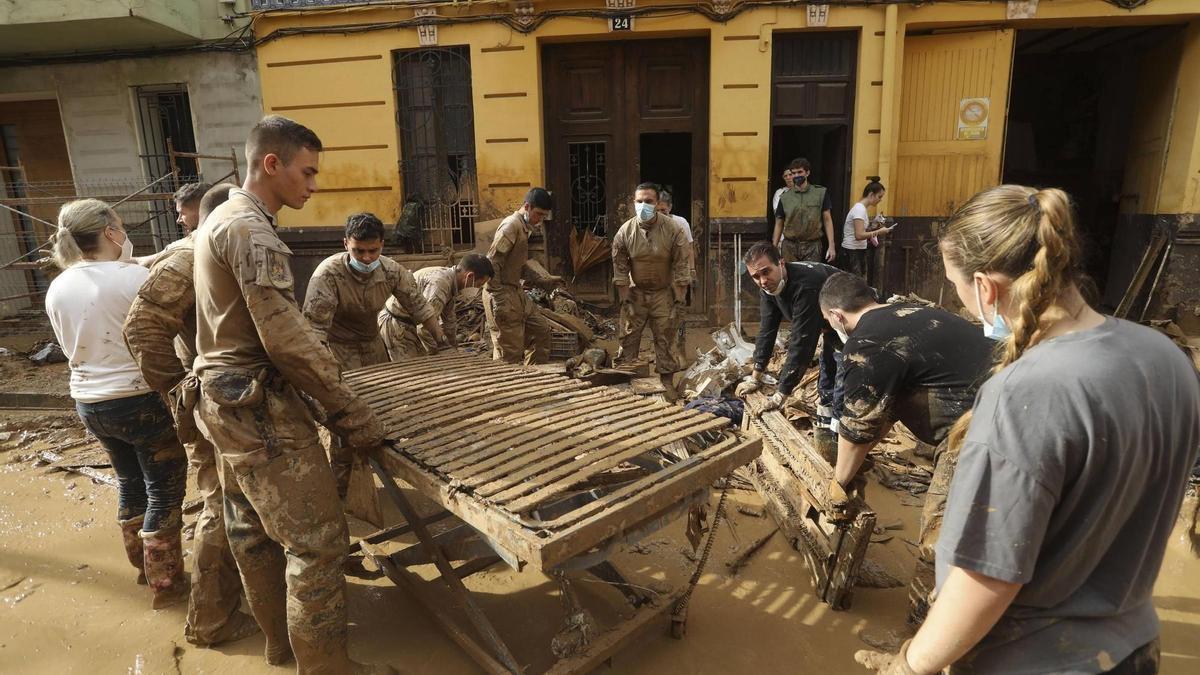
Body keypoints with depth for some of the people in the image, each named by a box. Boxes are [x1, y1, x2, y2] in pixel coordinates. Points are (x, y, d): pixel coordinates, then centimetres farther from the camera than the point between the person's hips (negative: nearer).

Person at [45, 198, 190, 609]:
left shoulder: (57, 289, 3)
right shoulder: (134, 277, -16)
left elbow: (73, 349, 12)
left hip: (89, 402, 7)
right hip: (142, 400, -7)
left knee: (130, 481, 23)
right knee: (164, 490, 6)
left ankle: (141, 564, 38)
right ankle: (166, 583, 14)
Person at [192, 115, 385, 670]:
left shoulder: (221, 219, 14)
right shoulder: (251, 229, -18)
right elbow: (286, 338, -25)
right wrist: (350, 412, -20)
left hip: (226, 403, 11)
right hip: (260, 409, -11)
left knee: (254, 534, 19)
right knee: (317, 542, -6)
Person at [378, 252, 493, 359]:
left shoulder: (450, 276, 0)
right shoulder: (439, 283, -31)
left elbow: (449, 319, 12)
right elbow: (424, 327, -34)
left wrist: (454, 347, 17)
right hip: (395, 325, -10)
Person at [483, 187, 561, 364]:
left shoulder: (524, 228, 16)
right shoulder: (511, 226, -15)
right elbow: (492, 264, -21)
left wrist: (545, 280, 14)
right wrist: (499, 301, -24)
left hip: (516, 291, 10)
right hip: (502, 294, -10)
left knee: (541, 329, 17)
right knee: (510, 352, -7)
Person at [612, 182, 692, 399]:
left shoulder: (673, 230, -15)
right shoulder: (625, 231, -11)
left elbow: (680, 267, -12)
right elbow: (620, 269, -6)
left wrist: (679, 301, -12)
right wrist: (625, 301, -6)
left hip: (663, 293, -1)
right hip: (635, 291, 1)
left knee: (665, 340, 5)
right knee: (628, 338, 3)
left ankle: (667, 383, 17)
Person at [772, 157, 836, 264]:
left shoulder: (821, 193, 2)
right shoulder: (784, 197, 5)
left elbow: (827, 220, 3)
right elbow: (779, 224, 9)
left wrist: (832, 245, -4)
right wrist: (774, 249, 4)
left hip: (812, 246, -1)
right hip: (789, 246, 1)